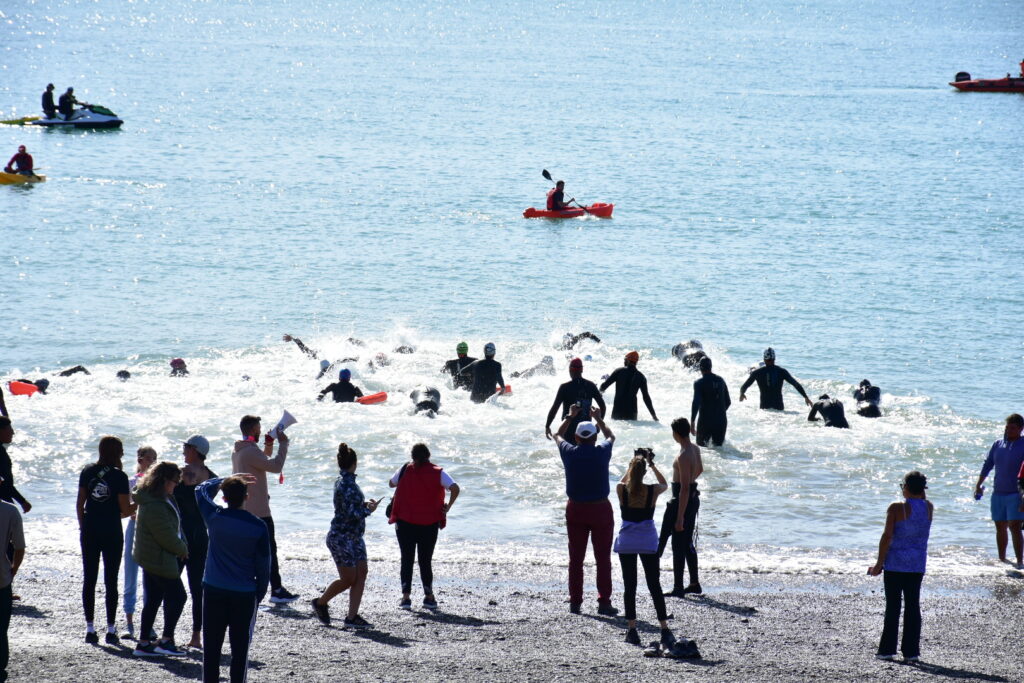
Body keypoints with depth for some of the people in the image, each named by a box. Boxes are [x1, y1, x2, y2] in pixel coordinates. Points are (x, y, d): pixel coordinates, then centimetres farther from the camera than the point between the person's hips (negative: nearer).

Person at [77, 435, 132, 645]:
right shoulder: (119, 477, -11)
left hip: (89, 531, 3)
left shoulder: (88, 472, 1)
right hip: (111, 532, -3)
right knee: (111, 581, 3)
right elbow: (125, 511, -10)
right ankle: (111, 630, 4)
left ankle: (90, 628, 7)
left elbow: (79, 504, 5)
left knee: (89, 579, 9)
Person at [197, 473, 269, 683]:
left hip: (213, 591, 1)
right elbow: (263, 566, -2)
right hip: (245, 595, -1)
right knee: (240, 648, 4)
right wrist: (260, 594, 10)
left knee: (212, 648, 7)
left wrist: (228, 480, 16)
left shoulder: (215, 517, -7)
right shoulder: (258, 527, -9)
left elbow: (202, 489, 14)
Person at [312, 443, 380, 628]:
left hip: (355, 537, 9)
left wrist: (365, 504, 8)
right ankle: (320, 603, 20)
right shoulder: (347, 484, -20)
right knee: (348, 579, -2)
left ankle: (352, 616, 5)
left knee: (361, 575, 3)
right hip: (341, 538, -9)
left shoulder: (345, 481, 10)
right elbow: (352, 514, -24)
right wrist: (369, 509, -9)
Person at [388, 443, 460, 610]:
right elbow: (455, 488, -16)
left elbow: (391, 483, 18)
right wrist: (448, 507, -5)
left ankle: (406, 596, -5)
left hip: (405, 522, 0)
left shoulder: (405, 470, 1)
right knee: (425, 560, 10)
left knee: (406, 559, 6)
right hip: (429, 523, 0)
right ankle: (429, 596, 10)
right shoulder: (438, 473, -3)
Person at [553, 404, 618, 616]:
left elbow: (558, 435, 17)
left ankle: (575, 602, 10)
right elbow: (610, 436, 16)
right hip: (600, 509, -2)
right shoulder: (602, 452, -9)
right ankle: (604, 602, 1)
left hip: (575, 509, 2)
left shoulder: (569, 453, -7)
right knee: (603, 558, 3)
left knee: (576, 558, 9)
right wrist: (598, 419, 29)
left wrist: (570, 416, 29)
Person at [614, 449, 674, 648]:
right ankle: (665, 630, 0)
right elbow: (664, 484, 14)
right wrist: (652, 465, 19)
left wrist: (631, 466, 22)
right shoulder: (653, 491, -10)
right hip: (648, 541, 0)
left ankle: (632, 630, 6)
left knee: (629, 587, 7)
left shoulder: (621, 490, -10)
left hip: (626, 541, 0)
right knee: (654, 586, 4)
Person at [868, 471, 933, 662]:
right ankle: (911, 651, 6)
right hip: (917, 565, 3)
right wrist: (920, 495, 14)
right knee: (913, 606, 7)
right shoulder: (929, 508, 2)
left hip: (895, 564, -3)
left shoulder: (897, 508, -10)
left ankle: (887, 650, 2)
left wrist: (879, 563, -9)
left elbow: (887, 536, -13)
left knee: (893, 606, 1)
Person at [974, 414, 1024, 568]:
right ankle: (1002, 560, 24)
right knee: (1000, 527, 12)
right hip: (998, 493, 6)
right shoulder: (998, 445, 9)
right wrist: (978, 485, 13)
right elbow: (988, 465, 18)